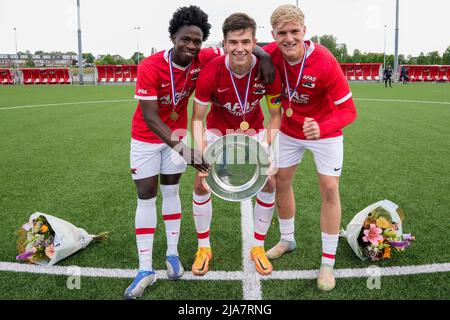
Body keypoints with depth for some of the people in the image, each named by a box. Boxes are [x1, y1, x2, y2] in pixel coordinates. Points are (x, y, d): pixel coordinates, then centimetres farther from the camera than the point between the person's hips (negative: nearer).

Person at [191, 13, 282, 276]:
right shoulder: (209, 73, -30)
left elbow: (275, 114, -13)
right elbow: (198, 119, -18)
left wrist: (268, 147, -26)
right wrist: (201, 154, -31)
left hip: (254, 129, 1)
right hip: (218, 128, -1)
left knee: (269, 183, -7)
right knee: (201, 184, -8)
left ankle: (258, 247, 15)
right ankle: (204, 248, 14)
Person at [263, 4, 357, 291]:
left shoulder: (325, 62, -30)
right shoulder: (270, 55, -20)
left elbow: (348, 110, -28)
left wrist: (321, 128, -48)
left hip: (325, 131, -4)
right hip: (289, 130, 4)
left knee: (330, 189, -6)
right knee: (281, 182, 11)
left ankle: (328, 263, 9)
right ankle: (287, 240, 35)